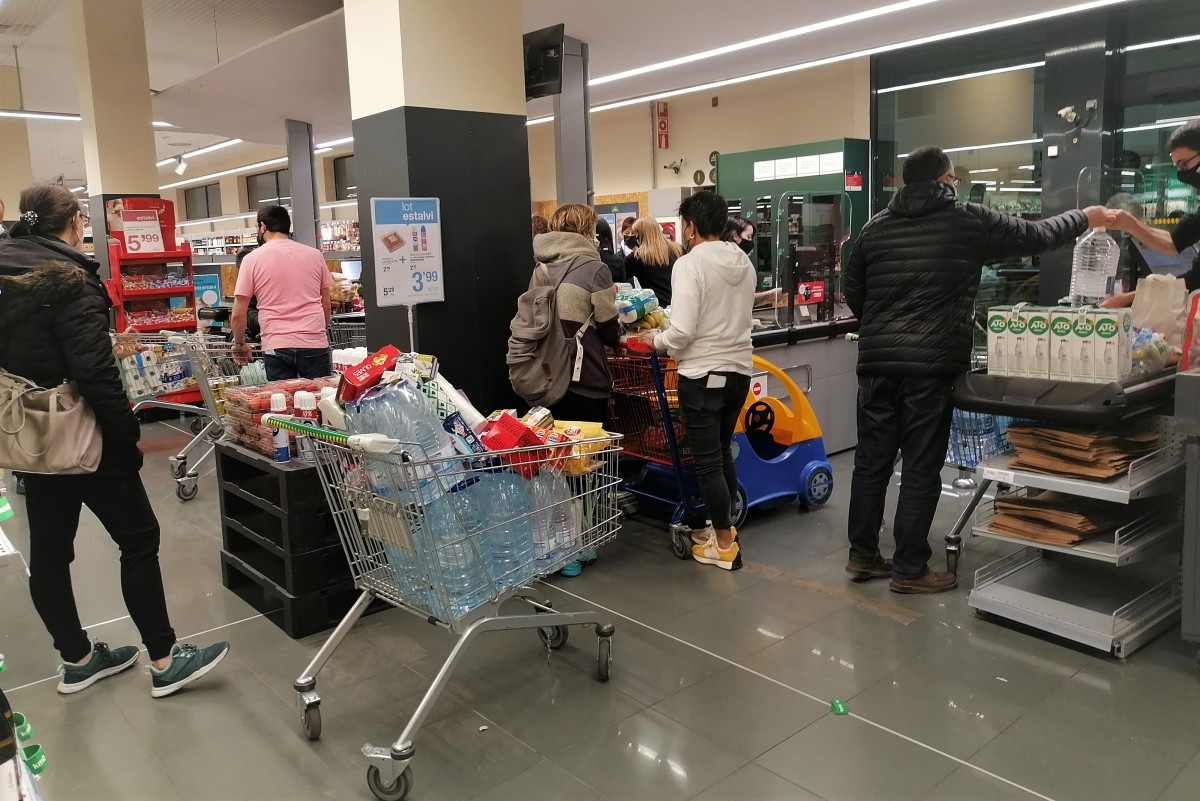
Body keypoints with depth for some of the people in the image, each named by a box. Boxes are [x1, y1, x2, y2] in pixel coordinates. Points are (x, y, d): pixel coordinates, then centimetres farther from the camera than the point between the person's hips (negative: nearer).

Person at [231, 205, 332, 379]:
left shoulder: (252, 259, 2)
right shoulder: (314, 254, 7)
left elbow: (238, 313, 2)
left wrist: (239, 344, 17)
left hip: (276, 347, -1)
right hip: (315, 344, 1)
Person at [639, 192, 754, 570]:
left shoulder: (689, 263, -15)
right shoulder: (744, 262, 6)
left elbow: (683, 330, -21)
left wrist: (655, 340, -2)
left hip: (703, 373, -7)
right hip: (739, 369, 7)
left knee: (707, 461, 3)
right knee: (722, 452, 21)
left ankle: (725, 545, 10)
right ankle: (724, 527, 33)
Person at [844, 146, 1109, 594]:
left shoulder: (877, 226, 11)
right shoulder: (970, 221, 0)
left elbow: (852, 290, 16)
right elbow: (1034, 237, 11)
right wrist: (1085, 218, 30)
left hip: (877, 362, 5)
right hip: (930, 365, -4)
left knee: (871, 461, 11)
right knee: (921, 468, 2)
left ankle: (862, 556, 19)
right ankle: (909, 569, 9)